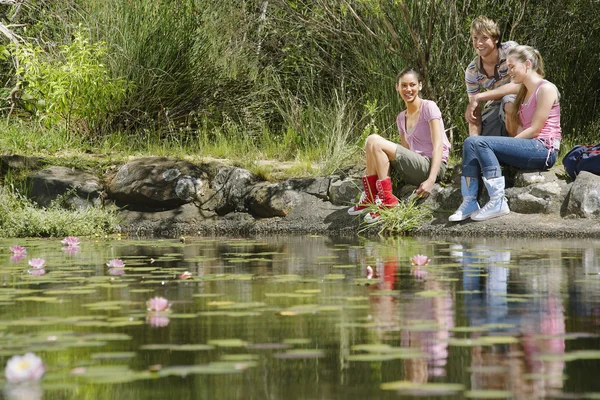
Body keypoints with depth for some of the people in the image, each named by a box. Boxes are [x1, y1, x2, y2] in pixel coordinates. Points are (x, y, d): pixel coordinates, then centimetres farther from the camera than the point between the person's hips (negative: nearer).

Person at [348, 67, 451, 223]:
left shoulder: (429, 107, -3)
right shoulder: (401, 118, 18)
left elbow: (438, 146, -11)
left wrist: (431, 180, -23)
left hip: (433, 167, -7)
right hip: (414, 171, 7)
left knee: (374, 142, -18)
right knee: (373, 141, -9)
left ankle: (387, 201, -16)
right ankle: (370, 197, -10)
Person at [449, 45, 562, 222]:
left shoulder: (546, 89, -6)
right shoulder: (523, 92, 23)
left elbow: (534, 129, -12)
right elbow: (523, 127, 14)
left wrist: (509, 144, -12)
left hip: (544, 149, -9)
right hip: (529, 148, 9)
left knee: (479, 142, -23)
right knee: (471, 143, -8)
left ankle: (498, 201, -28)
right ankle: (469, 202, -20)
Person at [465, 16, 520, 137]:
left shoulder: (510, 49, -17)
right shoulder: (472, 71, -5)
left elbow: (519, 85, -30)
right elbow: (475, 113, -5)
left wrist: (479, 97, -30)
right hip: (492, 112, 3)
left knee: (509, 101, -36)